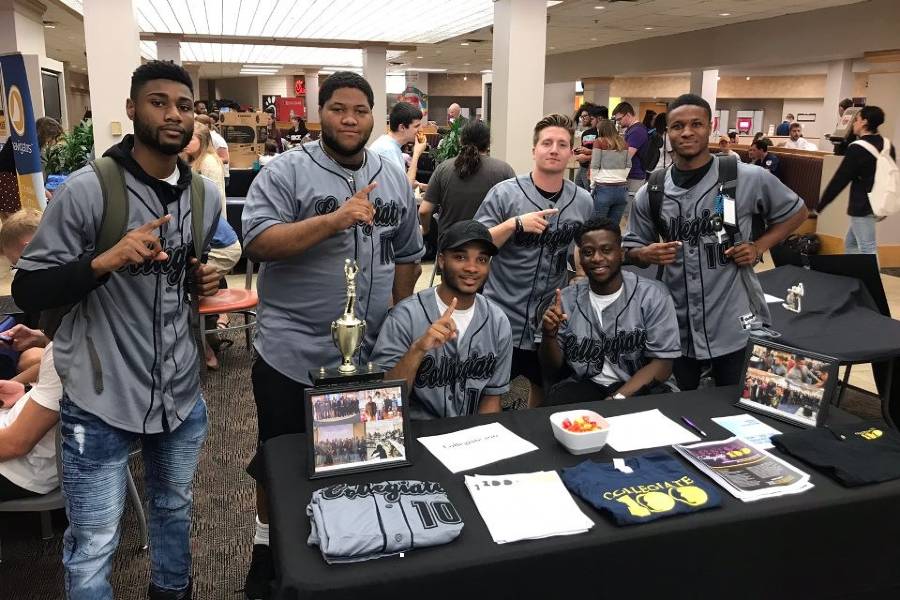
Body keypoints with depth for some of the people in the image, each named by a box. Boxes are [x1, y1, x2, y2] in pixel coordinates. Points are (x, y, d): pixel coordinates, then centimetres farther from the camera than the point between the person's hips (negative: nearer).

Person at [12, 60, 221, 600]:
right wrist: (106, 260, -29)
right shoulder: (88, 188, -14)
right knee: (92, 550, 8)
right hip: (102, 400, -5)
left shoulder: (207, 195, 4)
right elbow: (29, 291, -14)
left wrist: (204, 281, -2)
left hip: (181, 393, 5)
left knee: (175, 511, 25)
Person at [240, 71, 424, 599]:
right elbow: (257, 242, -19)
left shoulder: (395, 178, 8)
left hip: (373, 354, 4)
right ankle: (269, 545, 34)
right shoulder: (286, 172, -7)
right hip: (293, 352, -4)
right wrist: (335, 219, -27)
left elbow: (408, 254, 15)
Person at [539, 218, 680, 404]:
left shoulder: (653, 295, -4)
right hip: (584, 385, 2)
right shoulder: (566, 299, 3)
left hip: (640, 388, -1)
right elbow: (552, 372, 5)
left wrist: (617, 399, -19)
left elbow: (662, 363, -7)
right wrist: (549, 334, -15)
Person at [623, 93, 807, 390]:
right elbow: (631, 249, 10)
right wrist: (646, 254, -13)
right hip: (676, 324, 3)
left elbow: (795, 212, 8)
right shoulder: (650, 194, 0)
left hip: (734, 323, -2)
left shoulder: (750, 179, -7)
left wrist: (758, 247, -6)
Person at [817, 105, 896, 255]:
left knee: (867, 250, -6)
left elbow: (840, 179, -15)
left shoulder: (857, 148, -16)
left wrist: (821, 204, -8)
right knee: (850, 244, 20)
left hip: (862, 206, -9)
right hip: (880, 204, 9)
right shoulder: (887, 145, 8)